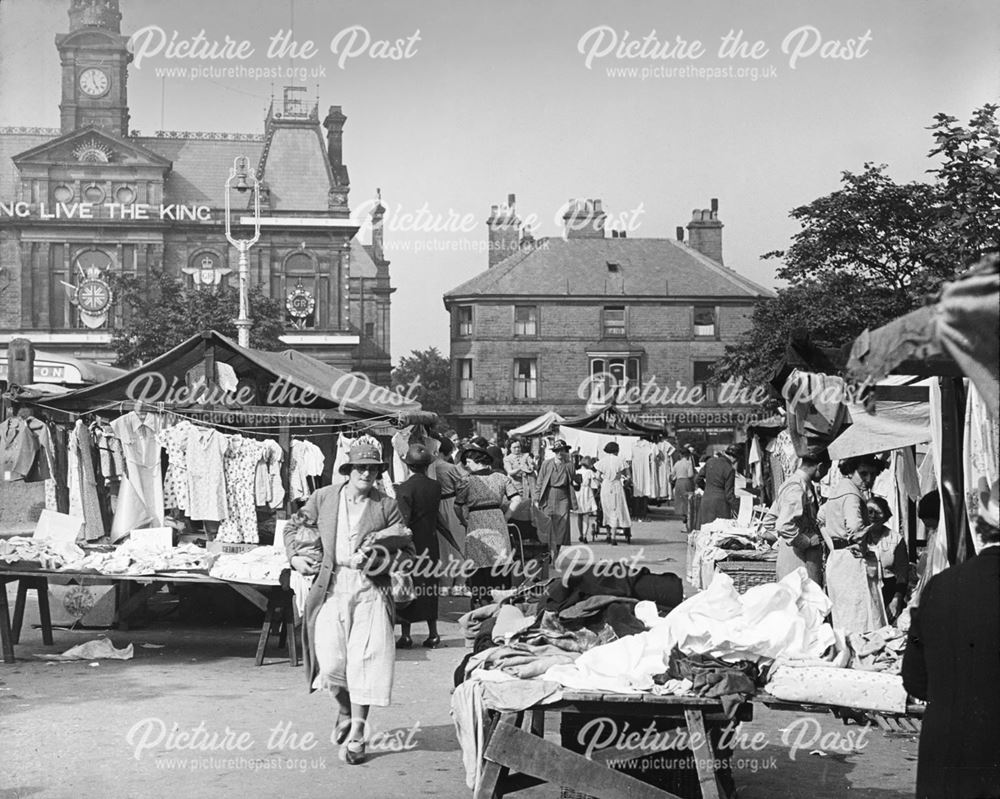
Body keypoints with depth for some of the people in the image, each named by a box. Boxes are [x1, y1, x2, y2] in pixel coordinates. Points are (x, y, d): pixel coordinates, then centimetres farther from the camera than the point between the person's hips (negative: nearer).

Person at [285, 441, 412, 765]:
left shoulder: (387, 506, 7)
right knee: (331, 662, -5)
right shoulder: (323, 498, 10)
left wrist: (383, 558, -9)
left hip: (370, 589, -1)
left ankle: (356, 735, 4)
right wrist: (294, 556, 3)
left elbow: (407, 548, 8)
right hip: (331, 587, 1)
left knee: (364, 660, -6)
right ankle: (345, 710, 28)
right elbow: (293, 529, 19)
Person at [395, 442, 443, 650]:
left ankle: (405, 635, 4)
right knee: (430, 585, 11)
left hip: (411, 541, -4)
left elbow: (403, 521, -15)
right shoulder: (435, 487, 0)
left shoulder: (405, 488, -14)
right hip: (430, 541, 4)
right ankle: (433, 634, 13)